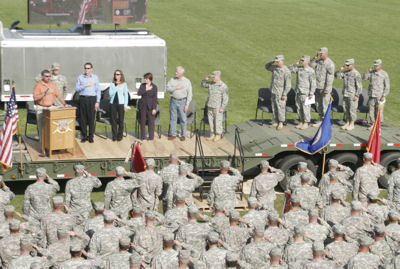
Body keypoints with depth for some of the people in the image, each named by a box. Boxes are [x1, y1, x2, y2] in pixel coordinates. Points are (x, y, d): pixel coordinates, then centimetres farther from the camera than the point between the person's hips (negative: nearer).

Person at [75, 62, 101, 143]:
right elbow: (77, 88, -1)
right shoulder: (80, 77, 8)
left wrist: (97, 101, -1)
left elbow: (98, 90, 7)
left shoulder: (95, 77, 8)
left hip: (92, 99, -1)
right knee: (82, 118, 0)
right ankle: (84, 136, 8)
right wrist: (85, 85, -12)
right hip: (82, 98, 1)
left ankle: (91, 136, 4)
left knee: (91, 118, -3)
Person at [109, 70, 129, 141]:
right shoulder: (112, 84, 8)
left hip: (121, 103, -2)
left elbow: (126, 95, 4)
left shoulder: (124, 84, 3)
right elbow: (110, 93, -2)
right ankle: (114, 136, 9)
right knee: (113, 120, 1)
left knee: (120, 120, 0)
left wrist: (125, 106, -2)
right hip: (113, 103, 2)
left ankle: (120, 136, 10)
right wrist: (117, 87, -10)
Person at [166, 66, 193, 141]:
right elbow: (168, 88, -4)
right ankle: (173, 134, 13)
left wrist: (187, 104, -8)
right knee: (173, 118, 5)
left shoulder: (187, 81, -1)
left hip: (182, 102, -2)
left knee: (183, 119, 0)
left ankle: (183, 135, 9)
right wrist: (176, 88, -17)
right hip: (173, 101, 2)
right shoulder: (172, 80, 5)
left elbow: (189, 94, -2)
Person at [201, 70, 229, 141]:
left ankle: (218, 135, 12)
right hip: (210, 106, 6)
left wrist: (222, 107, -17)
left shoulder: (223, 86, -12)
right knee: (211, 121, 10)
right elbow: (203, 85, 22)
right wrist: (206, 79, 3)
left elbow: (225, 98, -13)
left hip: (218, 107, -6)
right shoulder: (211, 83, 7)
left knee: (218, 121, 1)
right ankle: (212, 135, 20)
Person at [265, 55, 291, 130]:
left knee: (281, 108, -4)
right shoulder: (275, 68, 8)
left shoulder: (286, 71, -14)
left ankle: (281, 123, 3)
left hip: (280, 93, -7)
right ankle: (276, 122, 18)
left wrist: (284, 94, -20)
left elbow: (288, 84, -16)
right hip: (273, 92, 7)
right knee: (274, 108, 11)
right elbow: (267, 67, 27)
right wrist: (271, 62, 6)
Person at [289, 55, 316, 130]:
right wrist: (296, 64, 1)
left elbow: (313, 83, -9)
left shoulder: (311, 71, -8)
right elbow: (290, 69, 13)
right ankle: (301, 122, 19)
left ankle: (306, 123, 4)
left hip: (305, 93, -6)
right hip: (298, 92, 6)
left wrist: (311, 93, -14)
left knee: (306, 108, -4)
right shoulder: (299, 68, 9)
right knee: (299, 108, 9)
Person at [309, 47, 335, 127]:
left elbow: (330, 77, -17)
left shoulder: (330, 64, -14)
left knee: (325, 104, -3)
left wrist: (327, 89, -21)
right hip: (318, 87, 8)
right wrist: (314, 58, -4)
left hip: (325, 88, -8)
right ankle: (321, 119, 23)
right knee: (318, 104, 12)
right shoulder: (319, 61, 9)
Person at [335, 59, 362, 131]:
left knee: (352, 109, -1)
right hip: (345, 94, 7)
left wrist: (356, 95, -17)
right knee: (345, 109, 11)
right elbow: (337, 76, 12)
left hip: (352, 95, -7)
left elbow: (359, 86, -13)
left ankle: (352, 124, 6)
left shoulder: (356, 74, -12)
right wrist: (340, 70, -3)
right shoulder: (345, 72, 10)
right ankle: (347, 123, 22)